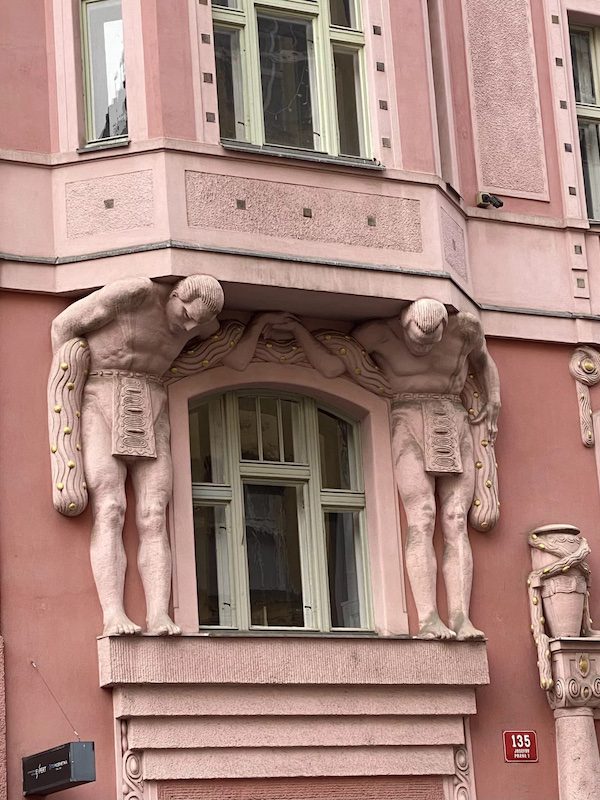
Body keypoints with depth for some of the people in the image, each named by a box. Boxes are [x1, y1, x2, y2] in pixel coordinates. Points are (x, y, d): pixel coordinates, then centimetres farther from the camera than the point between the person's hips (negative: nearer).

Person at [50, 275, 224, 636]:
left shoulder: (202, 324, 4)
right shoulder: (133, 292, -15)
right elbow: (64, 325, -9)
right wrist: (65, 390, -9)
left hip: (149, 411, 5)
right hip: (101, 402, -5)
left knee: (154, 518, -12)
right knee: (109, 510, -20)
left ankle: (159, 618, -21)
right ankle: (114, 618, -28)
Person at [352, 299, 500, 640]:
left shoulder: (465, 328, 2)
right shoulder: (381, 334, -6)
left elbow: (484, 361, 22)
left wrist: (494, 401, 11)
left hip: (454, 425, 3)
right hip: (410, 424, -3)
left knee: (457, 523, -11)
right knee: (422, 520, -18)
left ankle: (461, 619, -19)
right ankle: (429, 620, -26)